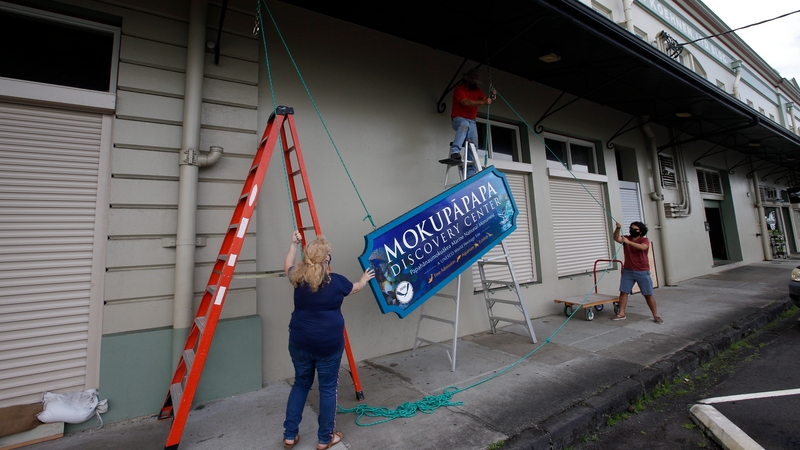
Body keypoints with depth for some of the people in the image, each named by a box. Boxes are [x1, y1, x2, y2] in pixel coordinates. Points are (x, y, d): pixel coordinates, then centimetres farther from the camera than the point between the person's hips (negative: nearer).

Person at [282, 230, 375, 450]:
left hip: (300, 342, 4)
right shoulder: (336, 281, -12)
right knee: (328, 388, 13)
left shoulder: (298, 278, -4)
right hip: (328, 343, -3)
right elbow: (354, 288, 10)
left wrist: (294, 244, 29)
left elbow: (288, 267, 20)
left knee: (301, 383, 22)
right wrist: (364, 279, 31)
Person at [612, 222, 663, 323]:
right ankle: (621, 314, 9)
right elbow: (616, 238, -16)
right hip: (627, 271, 3)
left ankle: (656, 316, 15)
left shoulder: (644, 240, -5)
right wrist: (618, 228, -31)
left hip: (642, 272, -3)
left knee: (648, 294, 3)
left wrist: (628, 242, -33)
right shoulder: (626, 238, 4)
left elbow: (642, 247, -27)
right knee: (623, 292, 2)